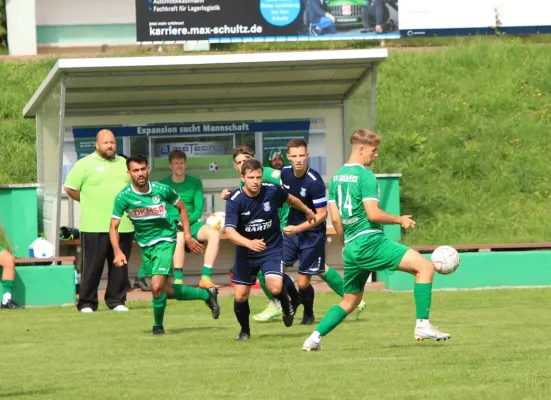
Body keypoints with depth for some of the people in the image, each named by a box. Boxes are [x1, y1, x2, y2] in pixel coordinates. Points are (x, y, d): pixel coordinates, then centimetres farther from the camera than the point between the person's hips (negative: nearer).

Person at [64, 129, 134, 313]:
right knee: (92, 266, -4)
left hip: (123, 227, 5)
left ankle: (117, 301, 15)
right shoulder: (85, 164, -1)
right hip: (95, 227, -5)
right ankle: (86, 303, 2)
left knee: (119, 266, 7)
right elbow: (70, 188, 0)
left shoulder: (124, 164, 15)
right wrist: (88, 201, 3)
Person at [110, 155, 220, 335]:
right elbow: (113, 227, -7)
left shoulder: (162, 190, -12)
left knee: (157, 286, -19)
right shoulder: (123, 197, -12)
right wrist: (118, 252, -20)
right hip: (144, 244, 3)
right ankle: (206, 295, 32)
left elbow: (181, 208, 6)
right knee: (168, 291, 10)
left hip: (164, 240, -3)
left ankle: (158, 325, 4)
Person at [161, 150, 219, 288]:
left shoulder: (195, 183, 12)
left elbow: (198, 210, 5)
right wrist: (176, 224, -18)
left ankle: (206, 277, -31)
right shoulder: (163, 185, 6)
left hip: (191, 223, 3)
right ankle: (178, 281, -41)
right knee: (180, 236, -39)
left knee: (214, 234, -27)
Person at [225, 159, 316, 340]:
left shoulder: (272, 191, -14)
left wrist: (307, 211, 28)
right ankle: (244, 330, 30)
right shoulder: (234, 201, -21)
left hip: (272, 249, 0)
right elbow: (229, 230, -31)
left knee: (275, 288, -23)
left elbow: (290, 199, 10)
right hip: (246, 253, 0)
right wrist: (249, 243, -49)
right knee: (240, 296, 1)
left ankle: (286, 306, 14)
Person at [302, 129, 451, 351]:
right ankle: (422, 325, -16)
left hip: (351, 247, 9)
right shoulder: (365, 176, -10)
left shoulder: (336, 176, 14)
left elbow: (335, 218, 15)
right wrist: (400, 220, -4)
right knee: (425, 266, -9)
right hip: (370, 240, -9)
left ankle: (315, 337, 12)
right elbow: (373, 214, -18)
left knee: (350, 300, 22)